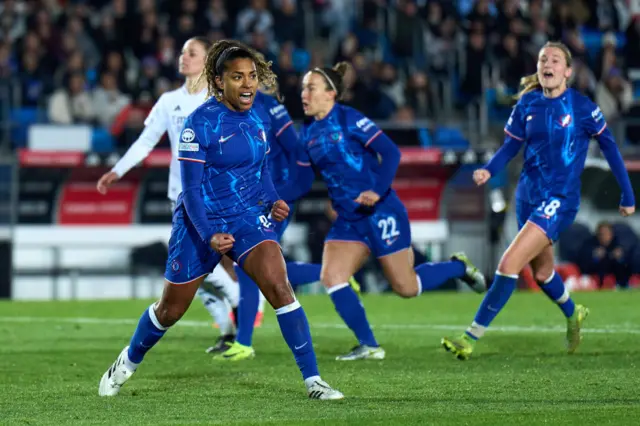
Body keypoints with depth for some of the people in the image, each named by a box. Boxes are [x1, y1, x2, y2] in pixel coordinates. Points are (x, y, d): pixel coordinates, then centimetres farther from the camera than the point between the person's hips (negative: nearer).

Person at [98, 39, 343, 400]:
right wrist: (209, 236, -27)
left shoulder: (260, 119, -1)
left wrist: (273, 200, -1)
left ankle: (313, 381, -18)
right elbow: (190, 190, -16)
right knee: (170, 311, 12)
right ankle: (129, 362, 42)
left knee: (279, 288, -21)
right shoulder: (200, 123, -17)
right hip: (200, 222, -3)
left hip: (248, 218, 3)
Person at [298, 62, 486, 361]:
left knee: (406, 287, 0)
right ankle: (369, 346, 0)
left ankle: (459, 267, 26)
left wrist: (377, 192, -29)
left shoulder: (349, 119, -13)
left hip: (380, 213, -7)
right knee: (331, 278, -9)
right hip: (348, 220, 7)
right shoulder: (309, 133, 7)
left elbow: (391, 153, -17)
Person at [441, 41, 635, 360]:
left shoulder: (582, 107, -11)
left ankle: (472, 337, -15)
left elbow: (608, 146, -1)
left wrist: (627, 195, 4)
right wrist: (489, 170, -13)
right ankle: (572, 314, 51)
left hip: (560, 200, -6)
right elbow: (511, 145, 8)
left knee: (509, 264, -18)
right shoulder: (527, 104, 1)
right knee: (542, 272, 21)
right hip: (528, 196, 6)